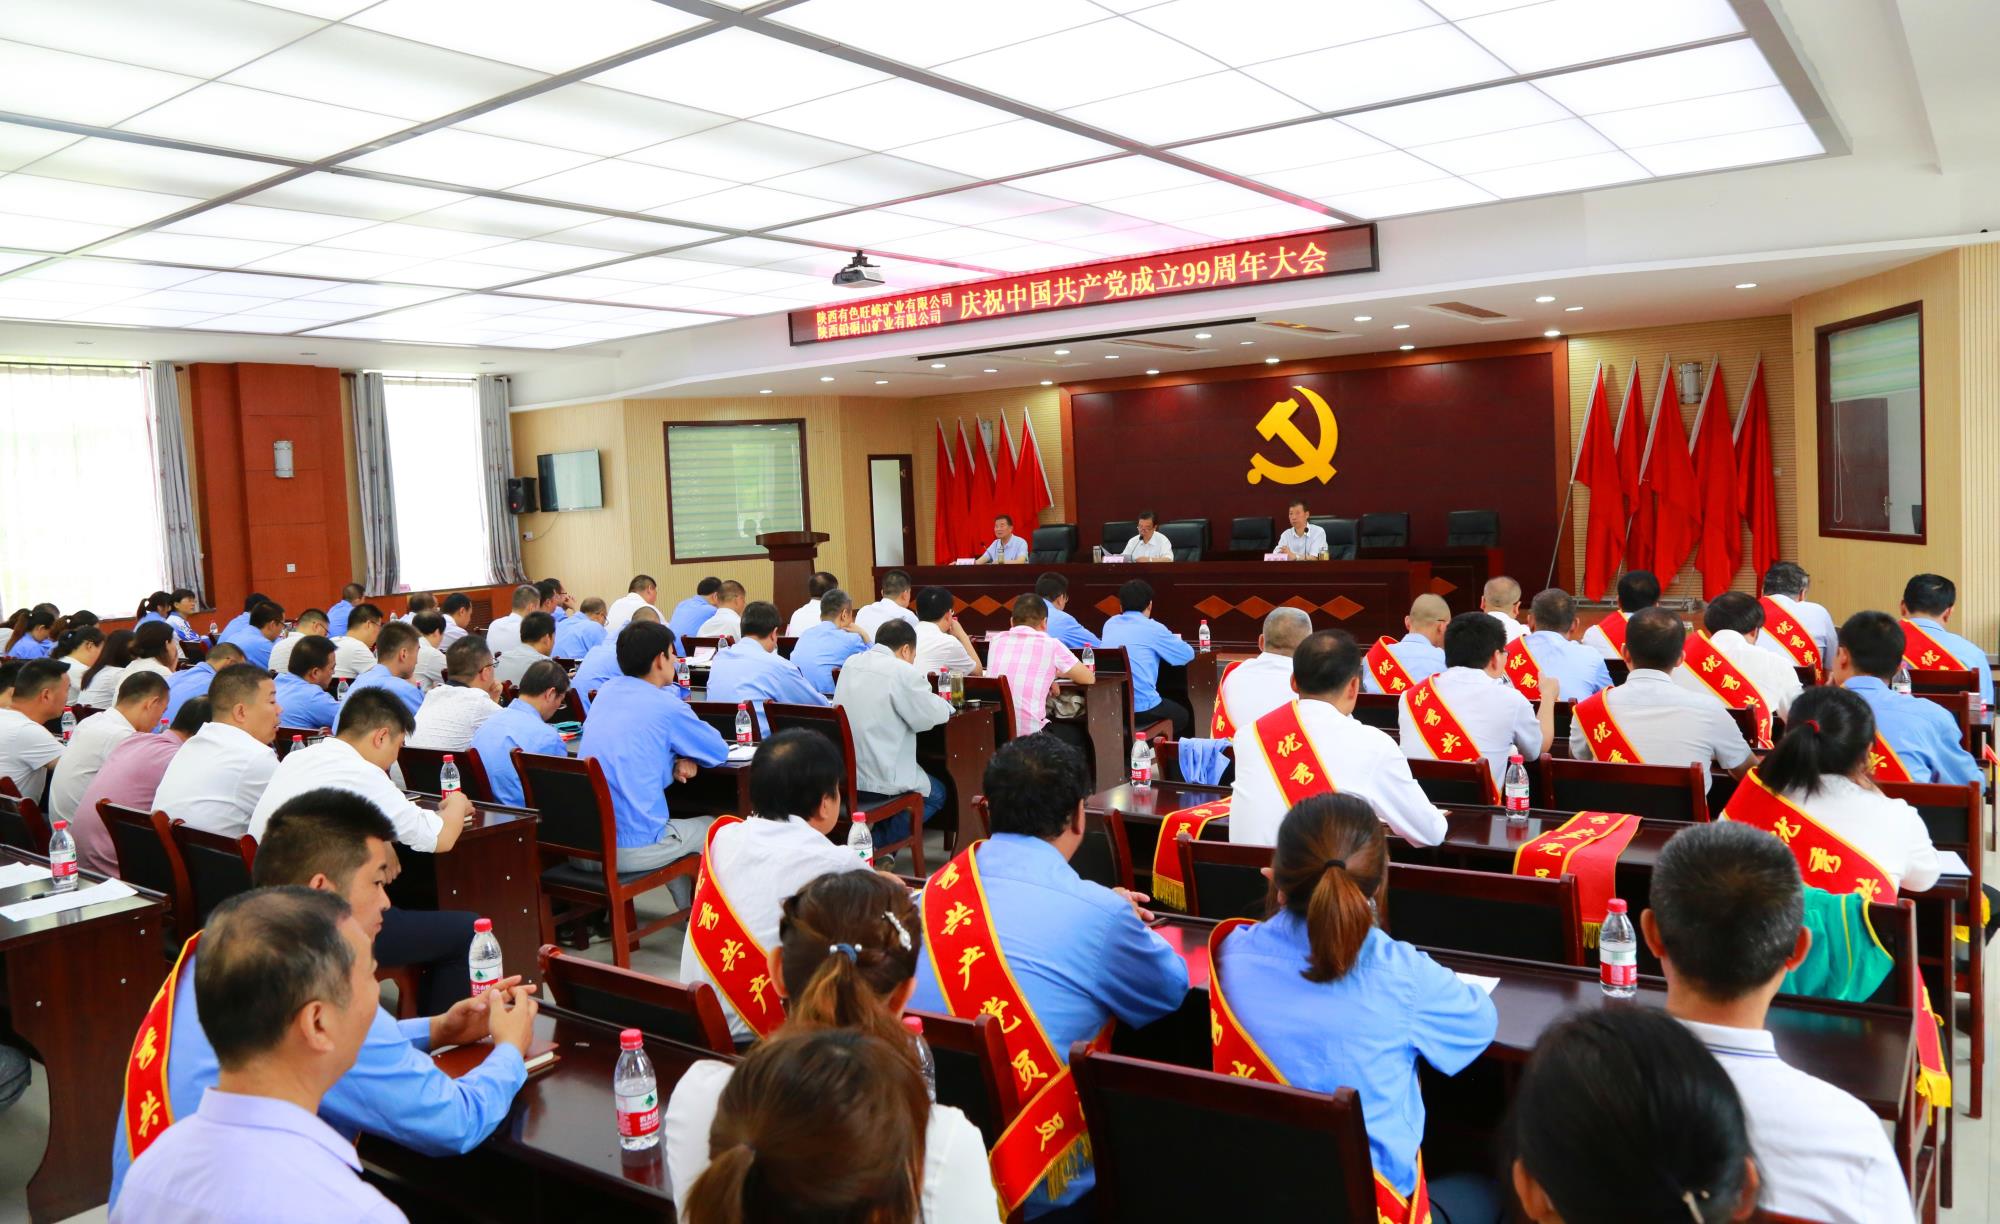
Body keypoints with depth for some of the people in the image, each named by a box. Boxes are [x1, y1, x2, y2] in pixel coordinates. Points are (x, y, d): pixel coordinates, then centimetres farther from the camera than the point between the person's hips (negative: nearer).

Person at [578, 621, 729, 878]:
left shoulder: (606, 691, 7)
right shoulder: (667, 706, -11)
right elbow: (720, 751, 3)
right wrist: (684, 757, 20)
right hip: (633, 851, -7)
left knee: (673, 821, 34)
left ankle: (685, 898, 42)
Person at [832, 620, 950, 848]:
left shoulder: (851, 664, 7)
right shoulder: (902, 672, -15)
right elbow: (931, 716, -9)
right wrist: (943, 705, 14)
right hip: (875, 783, -8)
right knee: (936, 794, 21)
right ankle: (876, 844, 8)